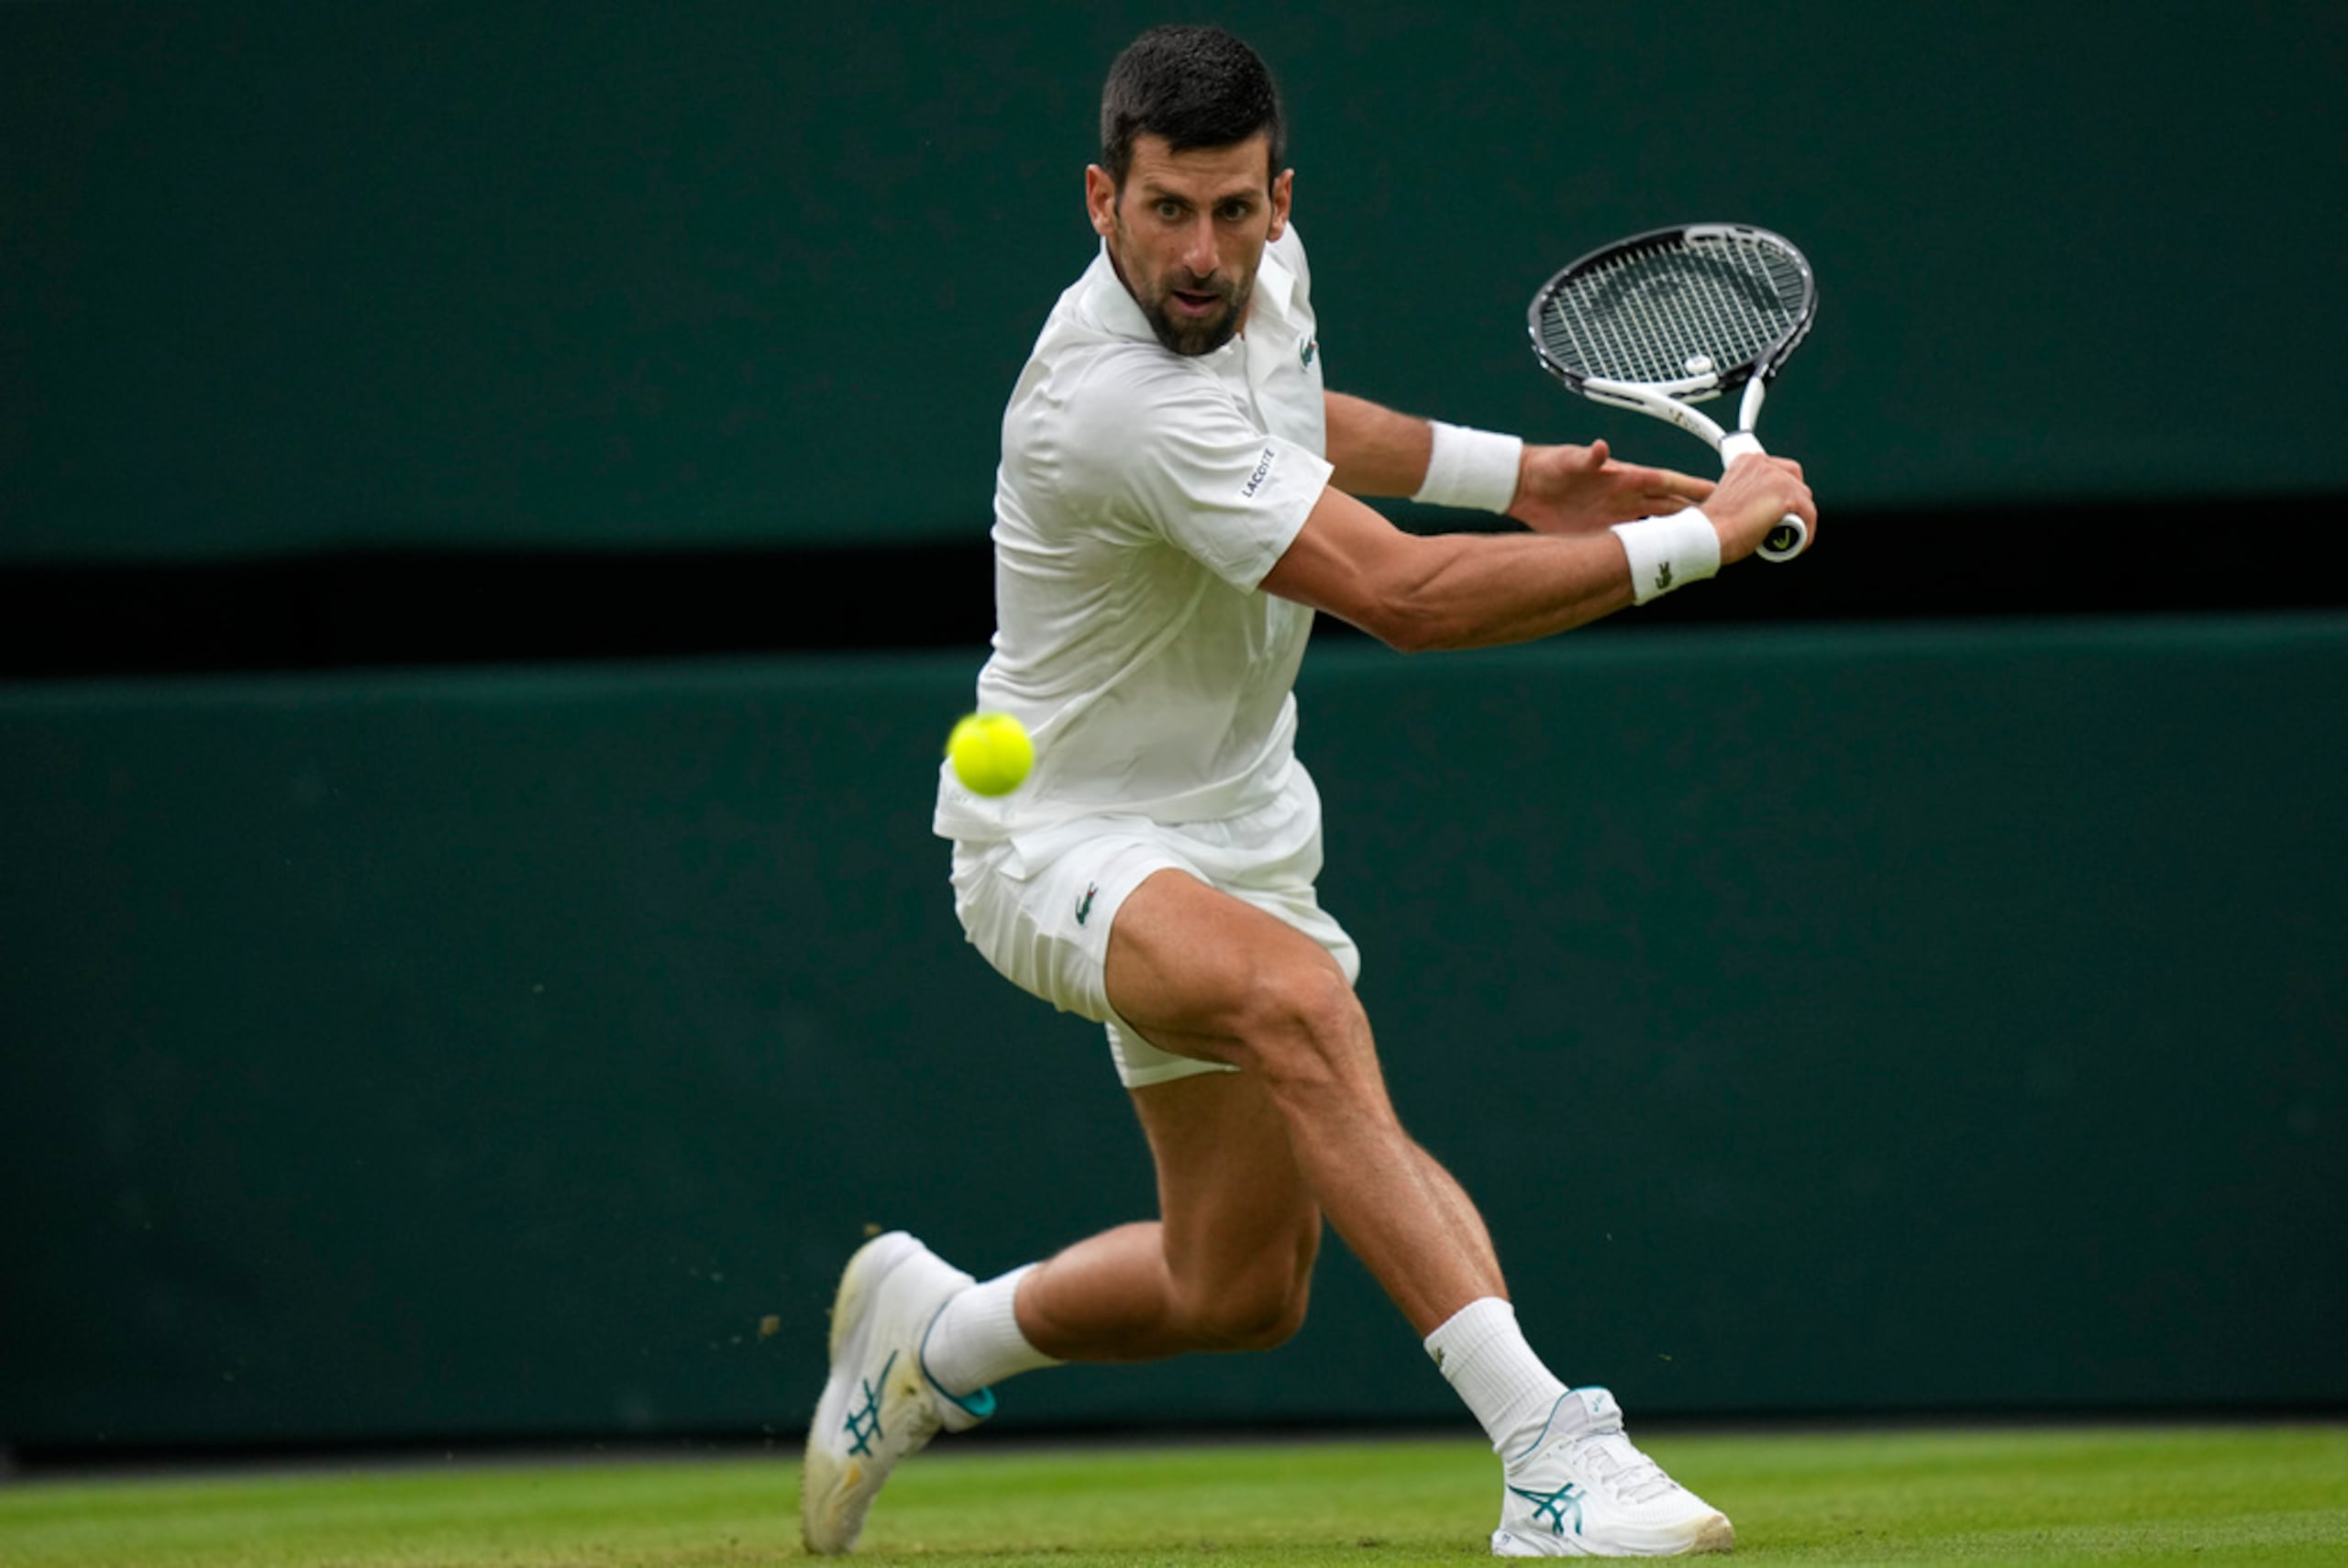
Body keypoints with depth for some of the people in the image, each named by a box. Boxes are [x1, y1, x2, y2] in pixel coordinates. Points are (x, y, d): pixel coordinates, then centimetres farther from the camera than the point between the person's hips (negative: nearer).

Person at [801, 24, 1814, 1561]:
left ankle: (932, 1333, 38)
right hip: (1059, 837, -9)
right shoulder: (1120, 405, -31)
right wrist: (1700, 534, -29)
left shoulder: (1263, 265, -3)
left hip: (1233, 828, 9)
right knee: (1299, 1001, -40)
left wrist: (1512, 471, 12)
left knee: (1241, 1291, 10)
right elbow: (1407, 596, -35)